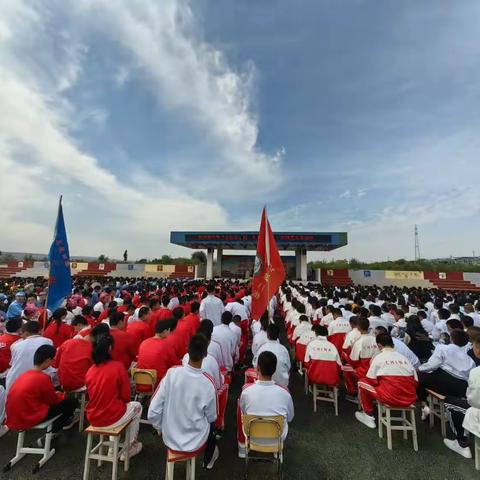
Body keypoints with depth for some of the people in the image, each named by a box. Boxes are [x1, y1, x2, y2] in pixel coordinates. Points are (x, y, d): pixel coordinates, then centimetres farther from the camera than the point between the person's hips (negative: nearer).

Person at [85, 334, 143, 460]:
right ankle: (130, 447, 28)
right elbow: (126, 396, -9)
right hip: (112, 418, -5)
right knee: (137, 406, 24)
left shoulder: (89, 371, -1)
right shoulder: (118, 366, -17)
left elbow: (95, 396, 13)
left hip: (93, 419, 5)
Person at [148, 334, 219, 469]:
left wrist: (159, 428, 5)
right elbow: (211, 417, -7)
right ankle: (208, 460, 48)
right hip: (195, 443, -2)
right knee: (212, 422, 29)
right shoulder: (208, 384, -25)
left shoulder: (171, 374, -22)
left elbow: (153, 413, -15)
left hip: (169, 439, 2)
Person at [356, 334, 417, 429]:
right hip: (410, 399, 6)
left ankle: (369, 416, 20)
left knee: (362, 382, 15)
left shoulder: (378, 357, -2)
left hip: (390, 398, -5)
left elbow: (372, 380, -1)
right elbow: (415, 381, 10)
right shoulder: (404, 358, 10)